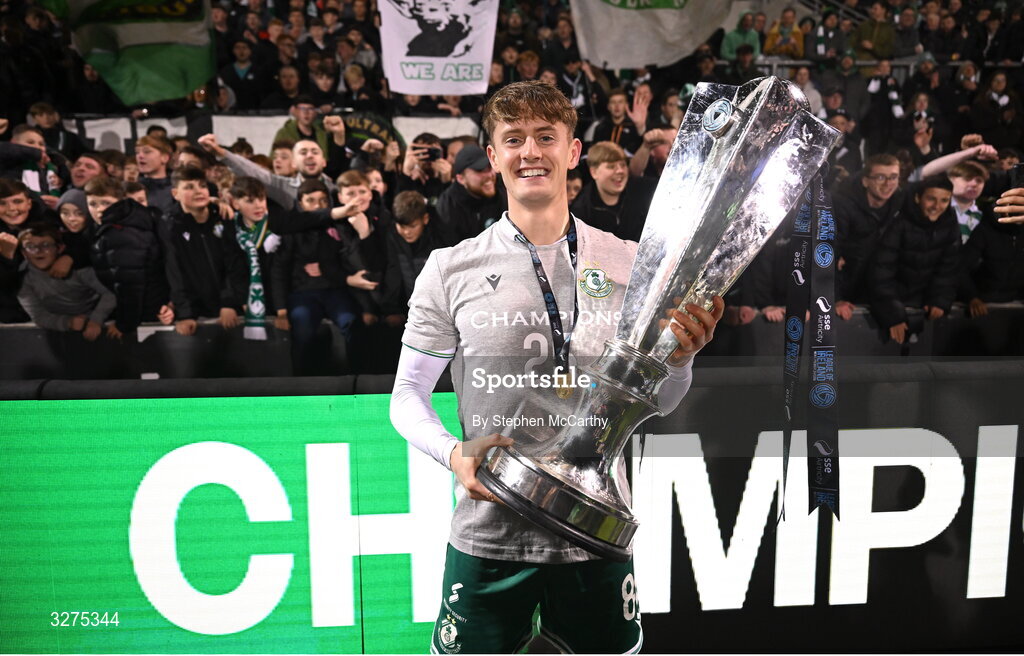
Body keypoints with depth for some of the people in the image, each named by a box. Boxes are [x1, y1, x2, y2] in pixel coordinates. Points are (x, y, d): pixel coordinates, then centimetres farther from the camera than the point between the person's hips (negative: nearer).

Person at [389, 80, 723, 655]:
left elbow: (657, 403, 7)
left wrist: (681, 358, -15)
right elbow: (407, 396, 3)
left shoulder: (629, 263, 1)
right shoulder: (450, 270, -3)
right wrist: (454, 453, -16)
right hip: (489, 533, -1)